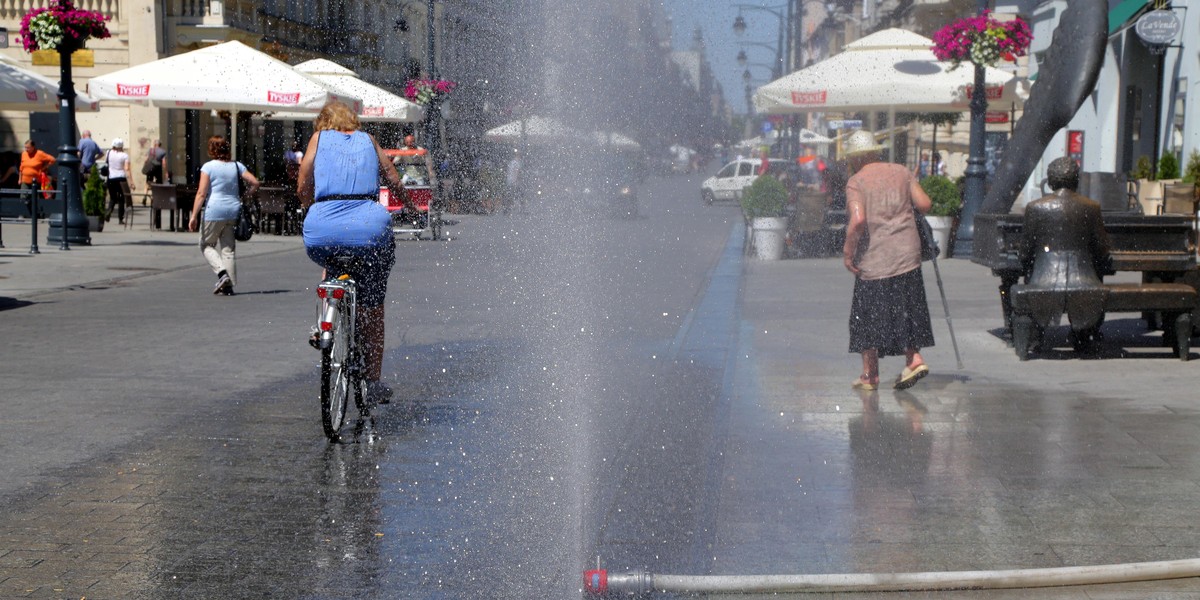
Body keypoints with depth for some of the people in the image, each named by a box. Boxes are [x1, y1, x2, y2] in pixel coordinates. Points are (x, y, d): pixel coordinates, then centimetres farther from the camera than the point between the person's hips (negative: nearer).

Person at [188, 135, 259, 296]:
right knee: (228, 248, 9)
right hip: (233, 210, 4)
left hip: (214, 211, -4)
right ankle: (228, 285, 6)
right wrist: (244, 196, 18)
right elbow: (254, 182, 4)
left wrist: (194, 215, -9)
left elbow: (201, 194, -10)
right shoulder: (237, 166, 7)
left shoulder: (208, 167, -5)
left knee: (206, 244, 11)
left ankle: (222, 272, -9)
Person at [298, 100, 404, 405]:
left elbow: (303, 189, 9)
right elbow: (396, 183, 14)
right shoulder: (368, 140, 20)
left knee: (332, 261, 37)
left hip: (323, 230, 0)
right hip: (369, 227, 0)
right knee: (372, 307, 15)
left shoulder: (319, 137, 16)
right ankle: (374, 384, 18)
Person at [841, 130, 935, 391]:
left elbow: (858, 220, -20)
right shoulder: (902, 172, 7)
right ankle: (914, 358, 3)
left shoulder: (856, 182, -7)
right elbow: (925, 204, 1)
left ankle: (870, 375, 12)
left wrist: (848, 251, -9)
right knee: (904, 310, 15)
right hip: (907, 253, 4)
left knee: (868, 315, 7)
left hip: (874, 257, -4)